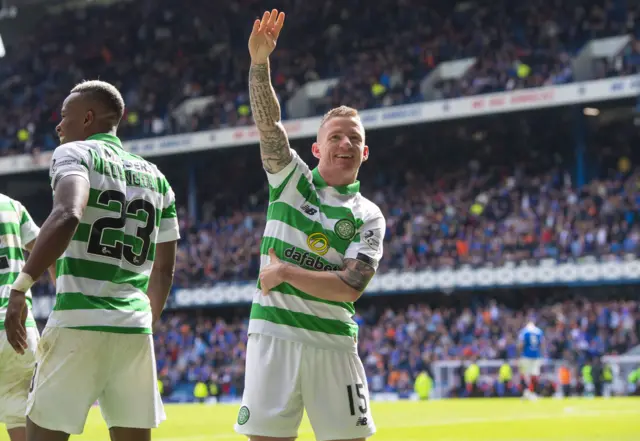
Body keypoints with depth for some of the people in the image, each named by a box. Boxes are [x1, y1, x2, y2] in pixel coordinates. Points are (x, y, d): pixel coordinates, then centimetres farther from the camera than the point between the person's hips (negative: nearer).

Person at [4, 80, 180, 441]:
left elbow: (67, 216, -22)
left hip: (78, 321, -5)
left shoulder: (75, 153, -1)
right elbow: (165, 270, 21)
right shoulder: (155, 177, 18)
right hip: (136, 329, 6)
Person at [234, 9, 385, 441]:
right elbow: (269, 123, -6)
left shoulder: (369, 217, 6)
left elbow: (350, 287, -7)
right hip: (274, 335, 0)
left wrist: (285, 272, -9)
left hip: (334, 344, 0)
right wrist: (259, 61, -19)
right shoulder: (292, 178, 9)